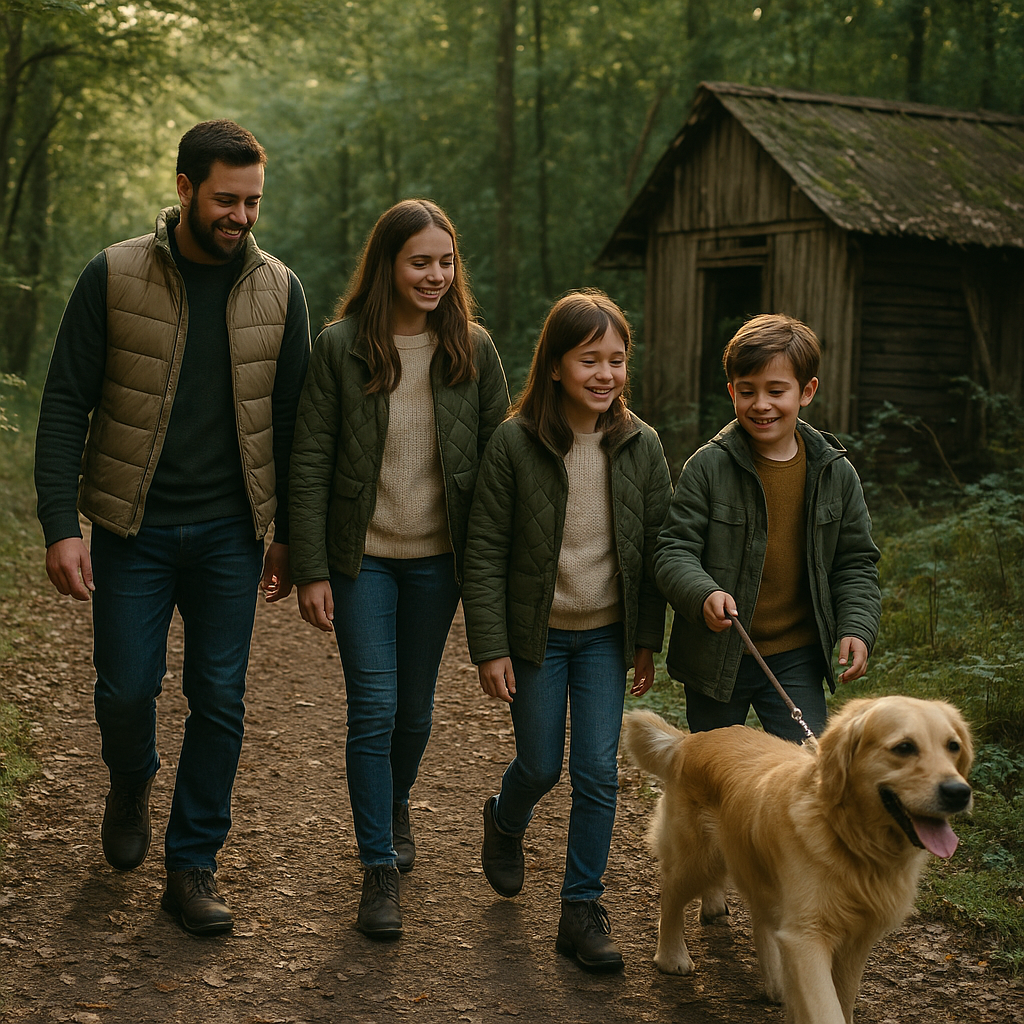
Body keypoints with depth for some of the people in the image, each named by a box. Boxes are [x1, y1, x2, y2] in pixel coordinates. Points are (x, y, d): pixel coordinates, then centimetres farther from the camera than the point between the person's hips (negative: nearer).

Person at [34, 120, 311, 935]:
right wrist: (60, 525, -12)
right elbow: (65, 403, -4)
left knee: (220, 700, 4)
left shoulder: (278, 290, 2)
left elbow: (292, 417, 8)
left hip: (230, 533, 2)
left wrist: (291, 535, 7)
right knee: (126, 690, 3)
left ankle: (193, 864, 19)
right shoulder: (114, 277, -5)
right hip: (134, 529, -1)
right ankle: (131, 785, 38)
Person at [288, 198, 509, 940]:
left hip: (438, 558, 2)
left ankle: (396, 803, 45)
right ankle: (380, 867, 9)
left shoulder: (473, 348, -1)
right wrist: (311, 570, -9)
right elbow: (310, 463, -6)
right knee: (373, 708, -4)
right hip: (363, 556, -2)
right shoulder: (341, 347, -7)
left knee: (415, 706, 15)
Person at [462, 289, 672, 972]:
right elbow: (485, 551, -9)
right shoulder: (515, 442, -12)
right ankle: (506, 822, 44)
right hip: (537, 633, -2)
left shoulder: (640, 444, -4)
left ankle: (583, 909, 14)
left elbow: (656, 545, 4)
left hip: (606, 635, 2)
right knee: (541, 766, 9)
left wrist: (648, 640, 4)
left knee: (598, 772, 0)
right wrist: (490, 648, -10)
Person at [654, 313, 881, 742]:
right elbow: (674, 551, -10)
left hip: (797, 659, 1)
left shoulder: (835, 472, -1)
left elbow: (855, 562, 8)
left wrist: (857, 627, -7)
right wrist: (703, 594, -31)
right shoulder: (708, 466, -10)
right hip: (714, 657, -1)